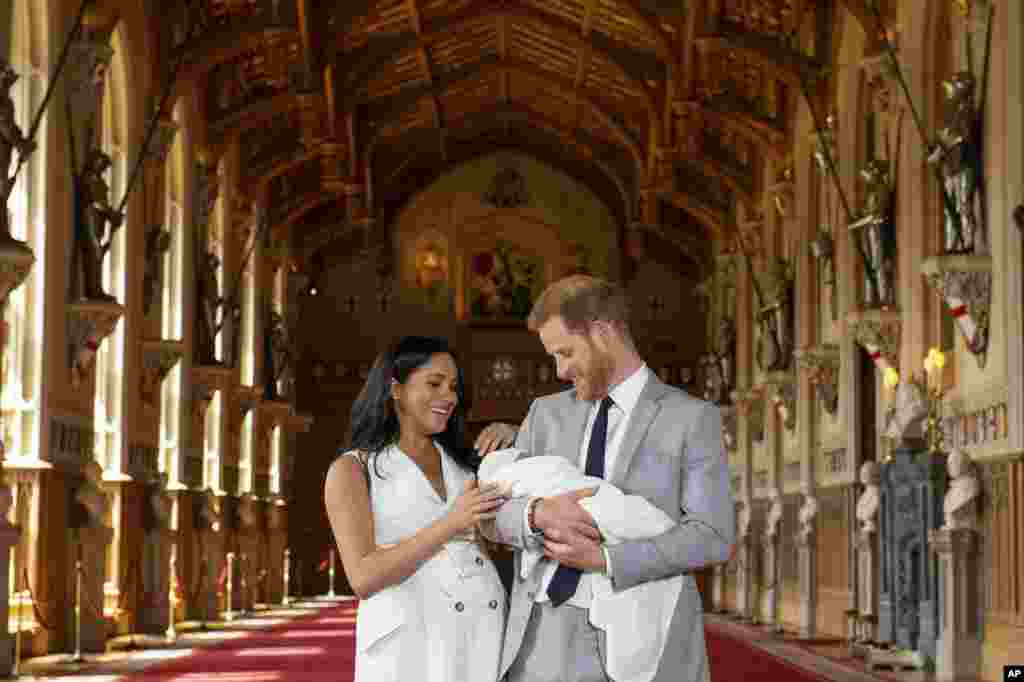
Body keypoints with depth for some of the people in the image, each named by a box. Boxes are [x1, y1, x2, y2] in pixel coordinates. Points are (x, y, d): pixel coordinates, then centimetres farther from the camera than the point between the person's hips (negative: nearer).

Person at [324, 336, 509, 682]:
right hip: (410, 642, -4)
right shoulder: (351, 469, 3)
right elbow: (363, 578, -9)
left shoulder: (462, 462, 17)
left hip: (484, 636, 4)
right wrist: (449, 525, -17)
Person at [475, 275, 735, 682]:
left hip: (634, 639, -4)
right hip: (543, 634, 4)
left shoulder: (692, 418, 1)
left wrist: (604, 558, -16)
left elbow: (712, 536, -8)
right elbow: (493, 516, 8)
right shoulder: (546, 412, 14)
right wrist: (537, 514, -16)